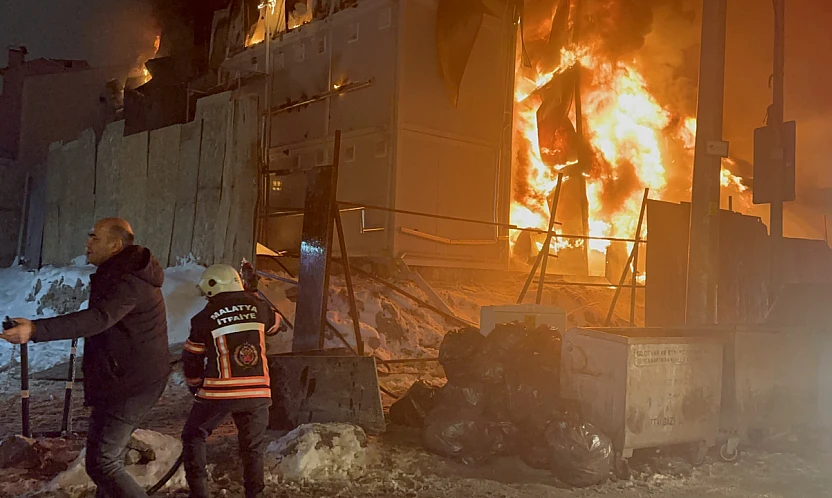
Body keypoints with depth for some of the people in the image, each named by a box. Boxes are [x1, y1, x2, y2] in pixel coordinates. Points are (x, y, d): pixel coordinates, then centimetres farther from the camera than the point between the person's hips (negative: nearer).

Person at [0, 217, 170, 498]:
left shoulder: (129, 281, -22)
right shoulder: (124, 274, 13)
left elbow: (97, 319, -38)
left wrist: (35, 330, -47)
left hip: (131, 385, -11)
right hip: (134, 379, 11)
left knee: (102, 463, -10)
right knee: (108, 455, 20)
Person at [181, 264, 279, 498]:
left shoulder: (204, 318, -3)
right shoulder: (258, 307, 2)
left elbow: (191, 361, 5)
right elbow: (275, 325, 25)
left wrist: (197, 388, 22)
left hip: (218, 393, -2)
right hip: (257, 393, 2)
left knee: (194, 437, 18)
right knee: (253, 448, 14)